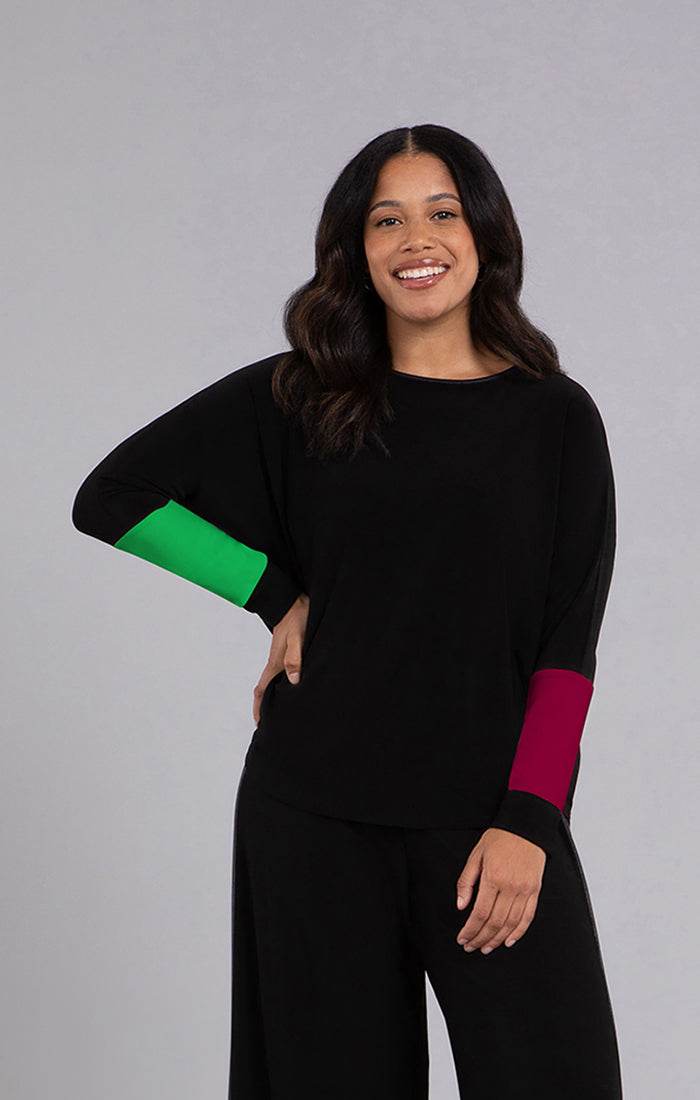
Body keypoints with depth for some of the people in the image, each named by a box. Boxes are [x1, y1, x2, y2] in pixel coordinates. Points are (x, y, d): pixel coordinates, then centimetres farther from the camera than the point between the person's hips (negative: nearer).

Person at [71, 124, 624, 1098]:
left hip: (494, 816, 0)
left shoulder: (555, 417, 3)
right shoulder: (297, 399, 4)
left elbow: (570, 642, -1)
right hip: (316, 812, 1)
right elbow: (111, 498, 6)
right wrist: (280, 597, 0)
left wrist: (529, 819, -11)